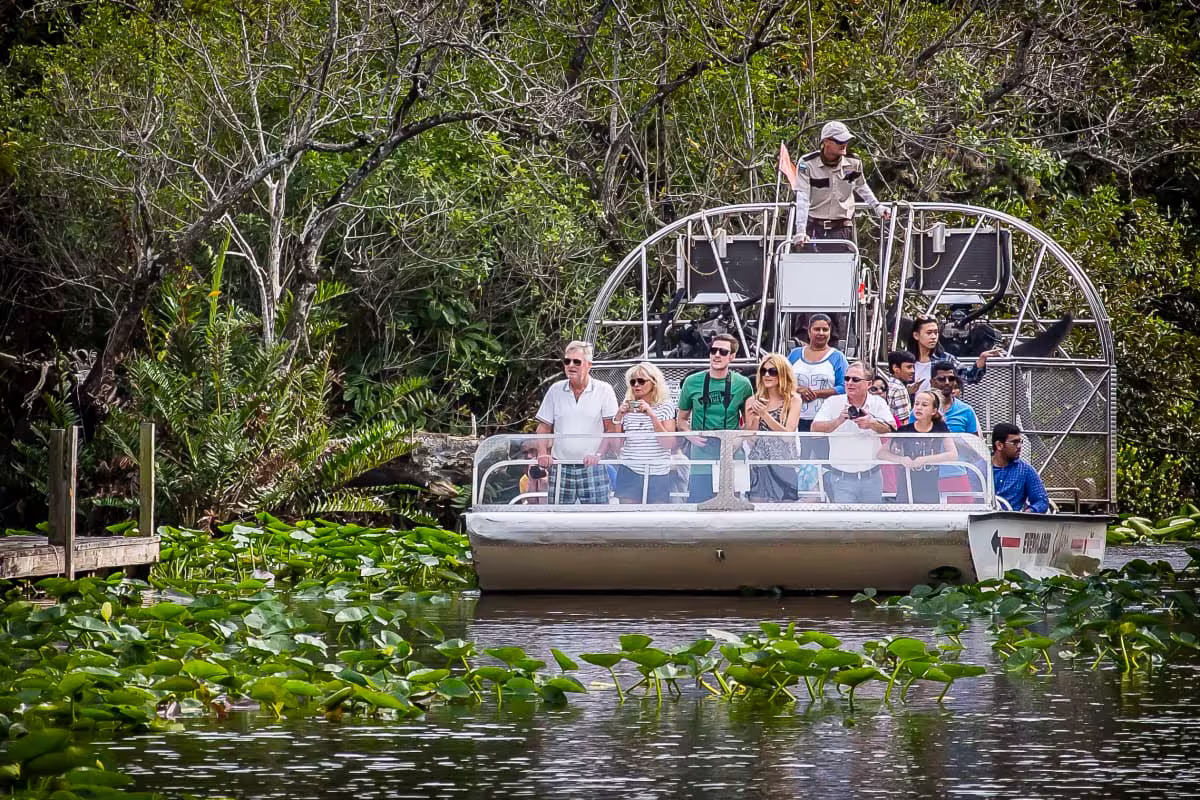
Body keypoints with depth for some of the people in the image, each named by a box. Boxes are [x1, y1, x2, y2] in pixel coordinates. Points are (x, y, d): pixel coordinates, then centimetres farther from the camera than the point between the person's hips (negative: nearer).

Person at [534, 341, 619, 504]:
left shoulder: (604, 391, 1)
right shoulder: (555, 390, 10)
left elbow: (611, 429, -2)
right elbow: (544, 427, 13)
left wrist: (598, 455, -16)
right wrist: (543, 454, -5)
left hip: (592, 468, -3)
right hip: (560, 468, 3)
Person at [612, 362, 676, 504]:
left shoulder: (665, 406, 0)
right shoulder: (627, 408, 7)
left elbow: (669, 444, -10)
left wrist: (652, 415, -17)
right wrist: (618, 417, -7)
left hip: (658, 476, -2)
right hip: (629, 473, 2)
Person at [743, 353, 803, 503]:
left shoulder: (793, 400, 1)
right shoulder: (753, 401, 8)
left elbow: (787, 435, -8)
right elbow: (750, 440, 6)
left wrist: (765, 414, -17)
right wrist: (755, 418, -12)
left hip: (784, 463, -2)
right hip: (759, 465, 2)